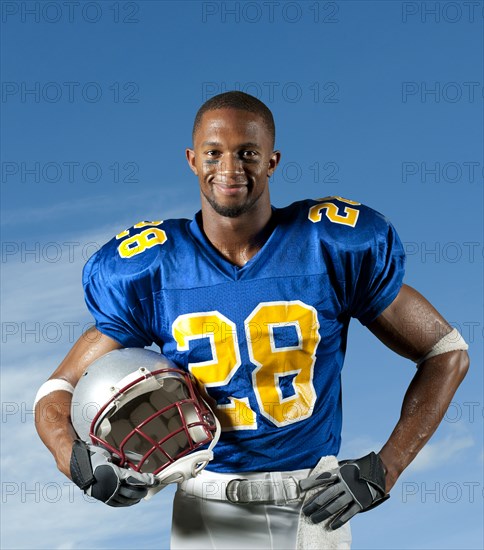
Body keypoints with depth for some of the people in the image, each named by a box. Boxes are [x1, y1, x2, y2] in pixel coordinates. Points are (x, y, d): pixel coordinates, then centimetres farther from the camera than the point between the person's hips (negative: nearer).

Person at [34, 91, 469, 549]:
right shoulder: (149, 270, -6)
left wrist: (383, 469, -9)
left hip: (315, 504, 0)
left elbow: (446, 351, -1)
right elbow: (60, 390, 0)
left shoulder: (335, 248, -9)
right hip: (208, 510, 1)